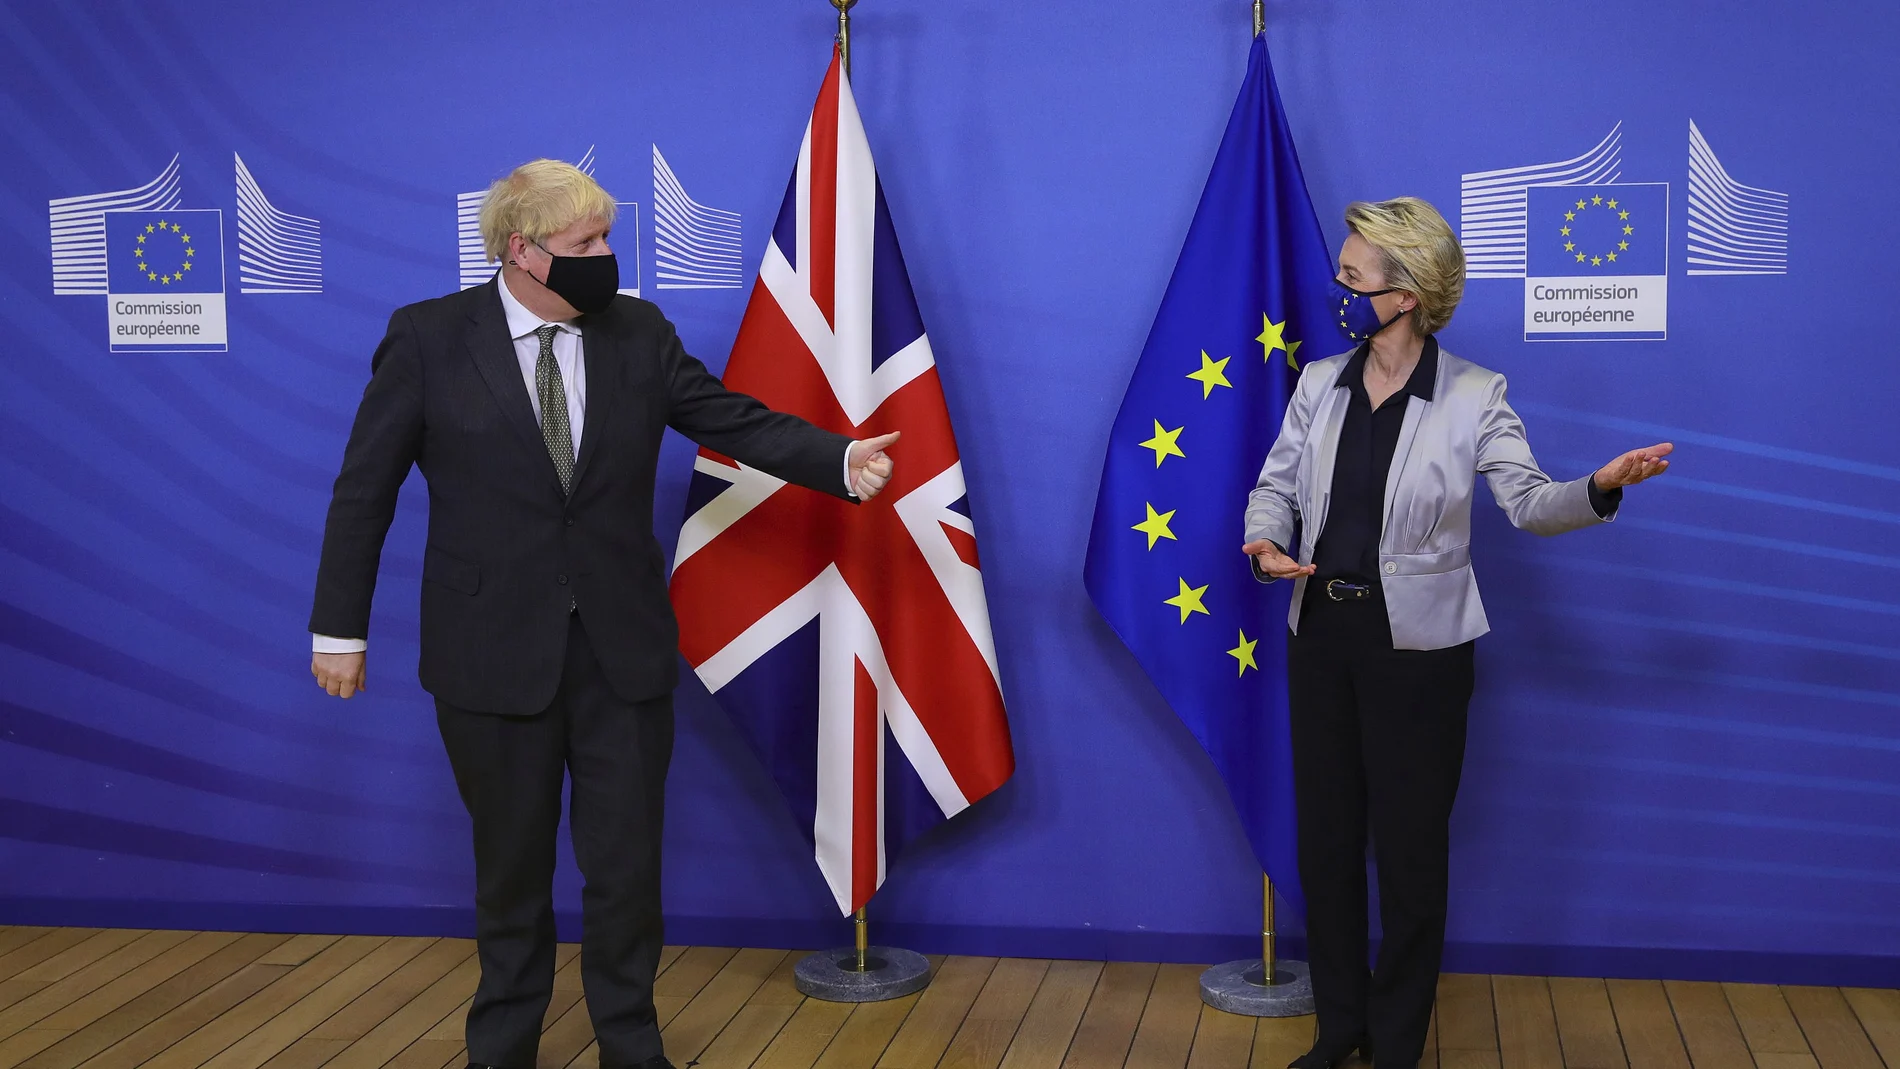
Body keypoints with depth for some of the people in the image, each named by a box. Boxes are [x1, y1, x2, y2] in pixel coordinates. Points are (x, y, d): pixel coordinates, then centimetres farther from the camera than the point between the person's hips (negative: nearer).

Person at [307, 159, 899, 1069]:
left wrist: (842, 460, -15)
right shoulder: (428, 340, -6)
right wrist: (341, 630, -2)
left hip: (623, 649, 2)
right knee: (511, 865, 13)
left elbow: (736, 420, 1)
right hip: (494, 652, -2)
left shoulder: (639, 333, 1)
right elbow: (364, 490, -3)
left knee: (627, 862, 8)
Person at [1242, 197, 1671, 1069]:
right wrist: (1266, 542, -13)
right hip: (1321, 635, 4)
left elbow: (1528, 501, -13)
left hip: (1417, 645, -4)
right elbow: (1276, 486, 8)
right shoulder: (1318, 385, 3)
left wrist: (1599, 488, -33)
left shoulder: (1474, 396, -8)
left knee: (1409, 844, 6)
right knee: (1325, 834, 12)